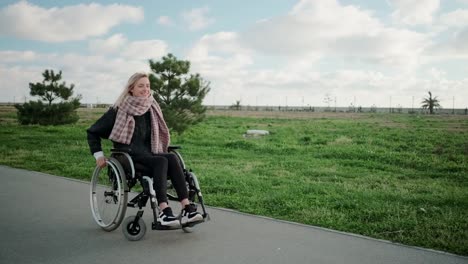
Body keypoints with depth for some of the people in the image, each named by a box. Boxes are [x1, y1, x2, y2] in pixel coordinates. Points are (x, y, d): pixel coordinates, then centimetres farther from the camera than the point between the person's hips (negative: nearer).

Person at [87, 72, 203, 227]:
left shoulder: (151, 109, 14)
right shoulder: (119, 110, 0)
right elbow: (92, 132, 7)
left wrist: (161, 151, 16)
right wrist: (98, 155, -1)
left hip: (149, 155, 4)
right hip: (129, 157, -4)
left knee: (172, 158, -29)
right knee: (161, 161, -34)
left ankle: (187, 209, -38)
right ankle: (164, 213, -43)